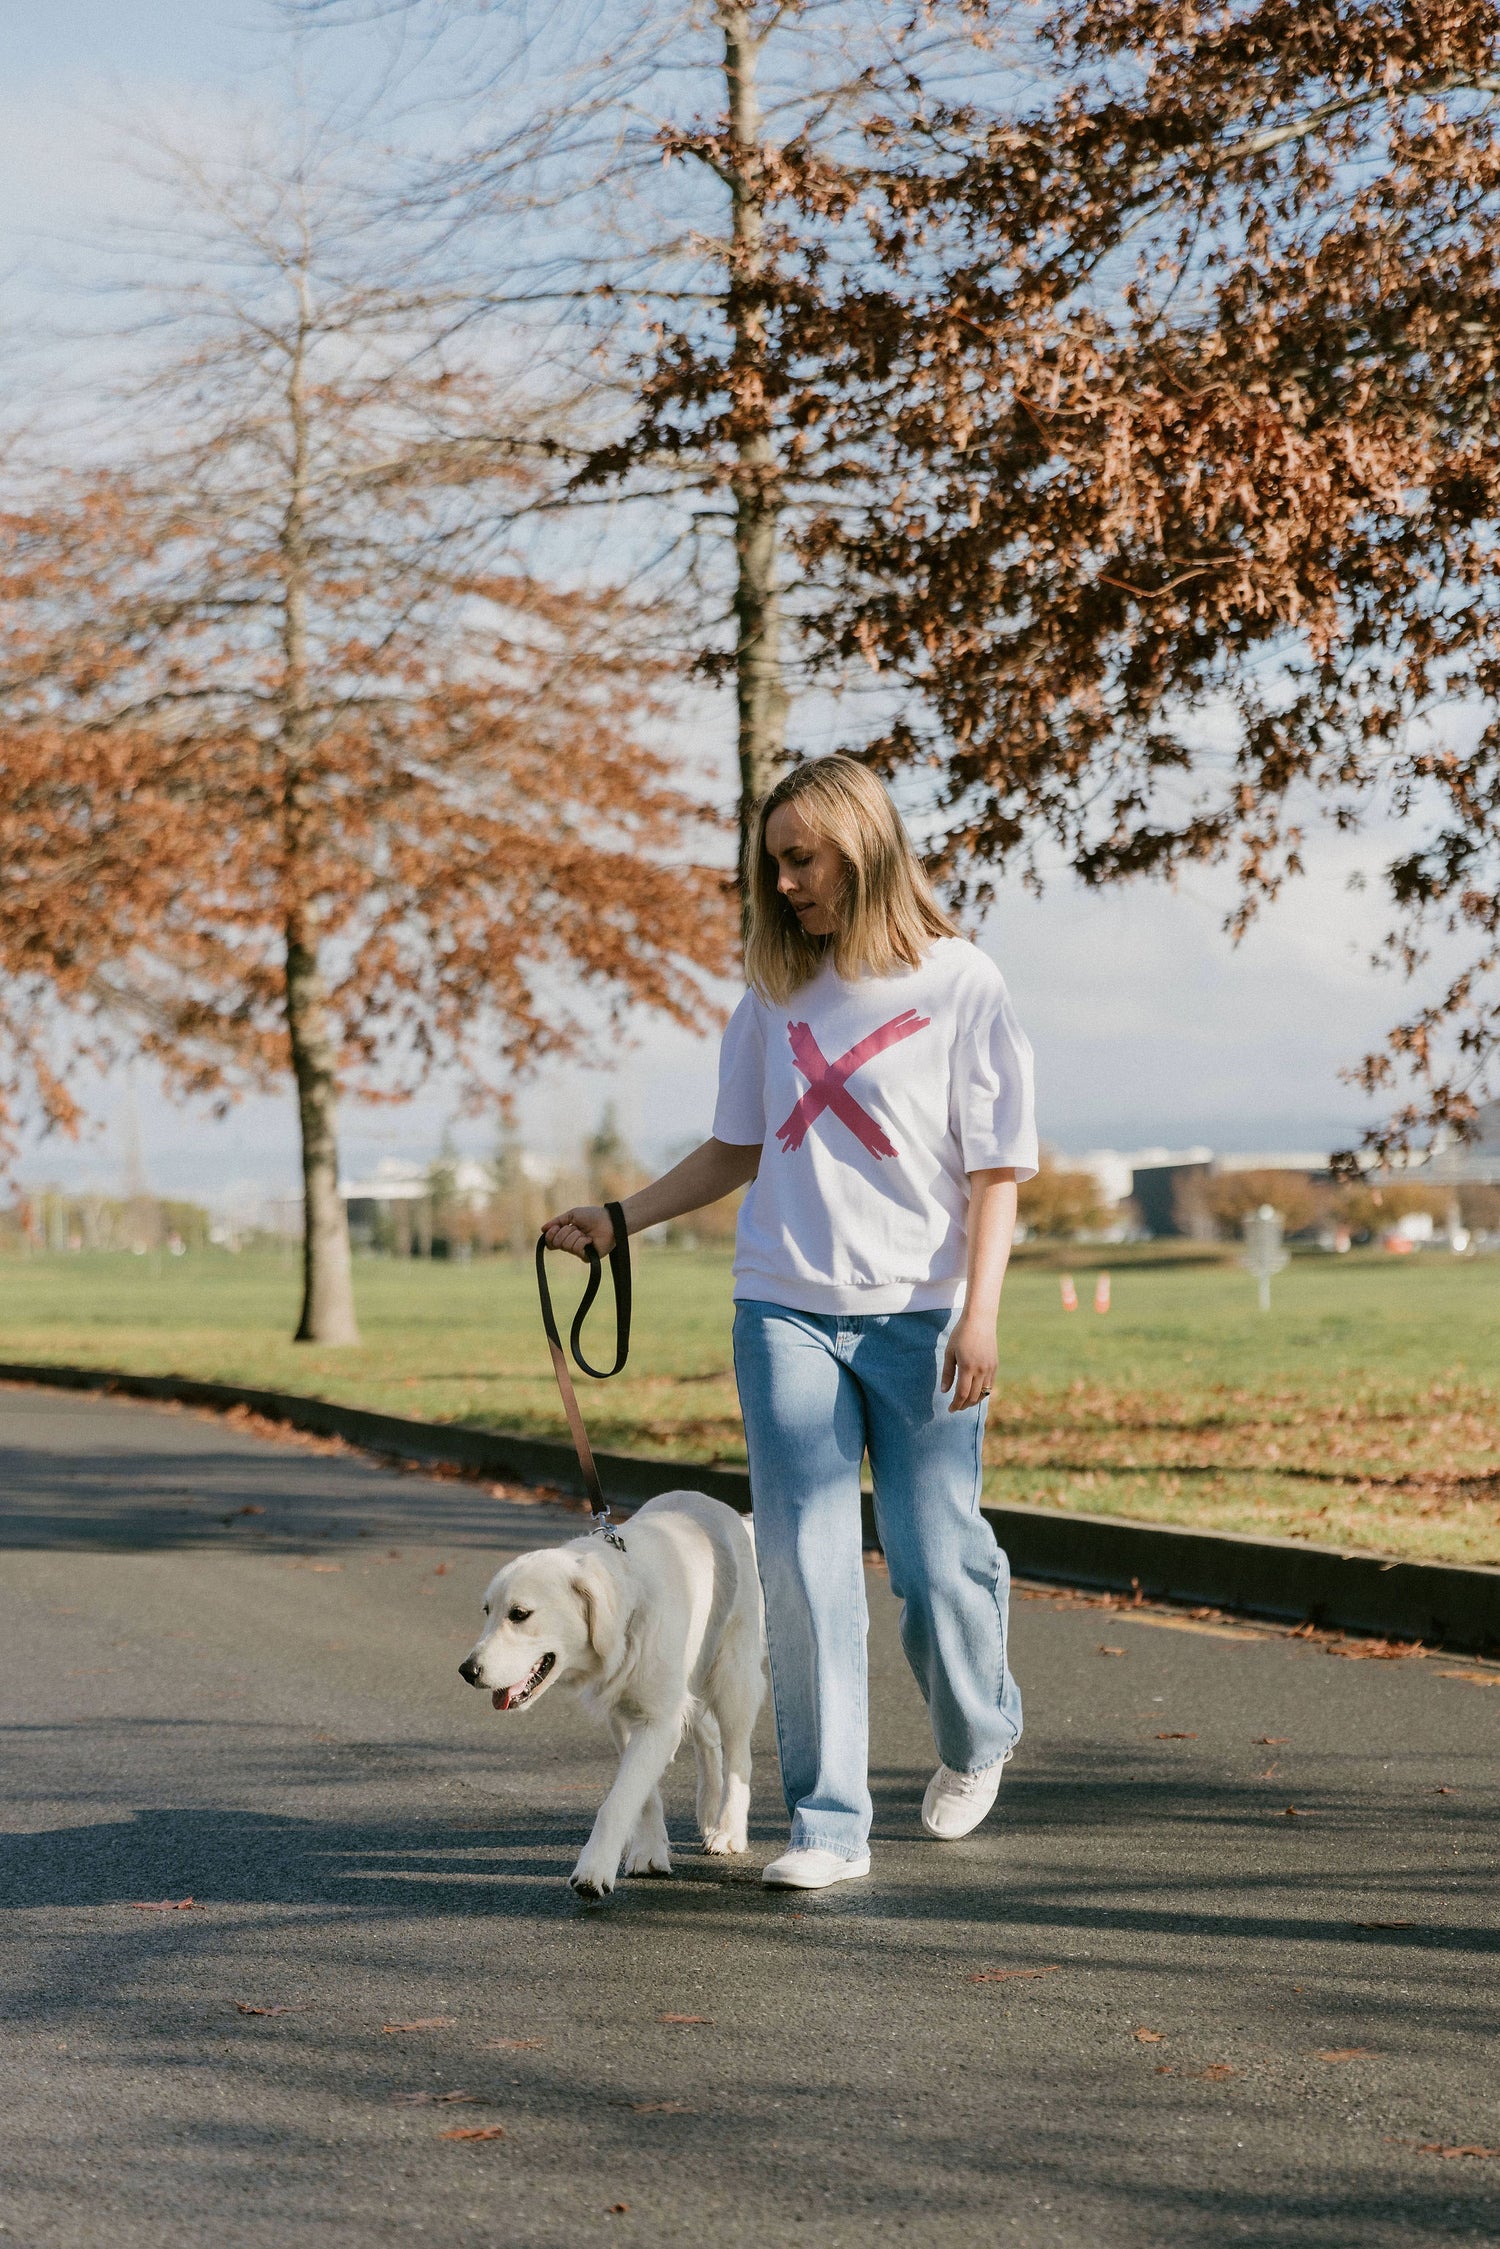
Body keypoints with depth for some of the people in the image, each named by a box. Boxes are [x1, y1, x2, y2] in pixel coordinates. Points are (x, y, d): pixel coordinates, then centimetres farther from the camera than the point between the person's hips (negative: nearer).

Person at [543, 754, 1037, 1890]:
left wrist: (979, 1313, -11)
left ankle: (978, 1736, 31)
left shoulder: (960, 982, -2)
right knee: (807, 1565, -4)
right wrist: (619, 1219, 10)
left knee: (937, 1560, 0)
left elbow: (996, 1167, -3)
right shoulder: (777, 990, 11)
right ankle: (830, 1825, 2)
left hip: (920, 1315, -3)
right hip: (786, 1310, 3)